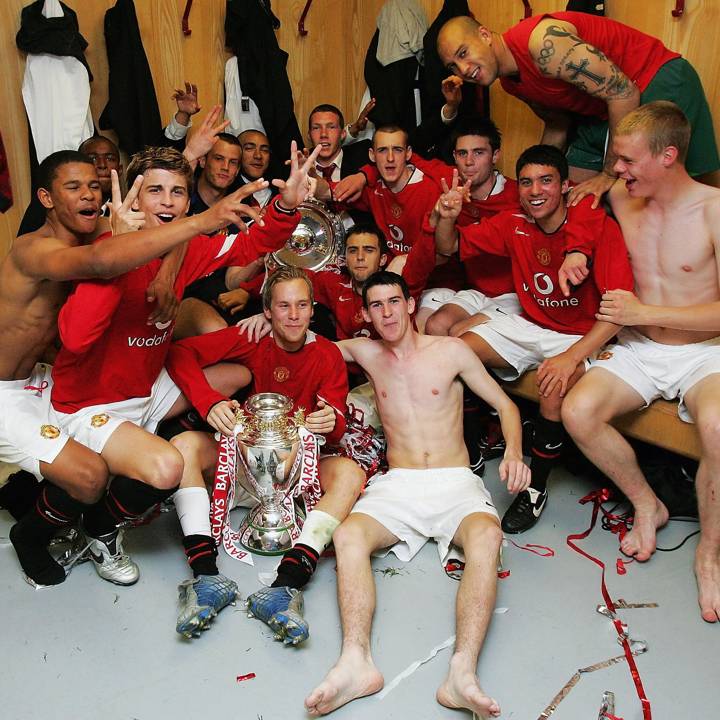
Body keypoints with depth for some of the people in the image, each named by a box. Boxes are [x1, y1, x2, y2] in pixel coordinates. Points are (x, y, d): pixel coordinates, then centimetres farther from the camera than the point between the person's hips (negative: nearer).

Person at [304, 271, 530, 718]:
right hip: (397, 484, 2)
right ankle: (356, 662, -44)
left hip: (455, 483, -1)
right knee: (348, 535, -30)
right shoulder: (366, 354, 13)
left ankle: (463, 672, -46)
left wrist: (514, 451, -11)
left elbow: (505, 404, 9)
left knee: (487, 535, -35)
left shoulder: (451, 351, 6)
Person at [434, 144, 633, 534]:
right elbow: (450, 246, 5)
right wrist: (446, 217, -19)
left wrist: (571, 357, -36)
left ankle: (537, 487, -14)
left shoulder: (598, 225, -19)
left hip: (581, 336, -5)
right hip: (529, 326, 5)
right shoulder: (514, 224, -4)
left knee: (555, 383, -35)